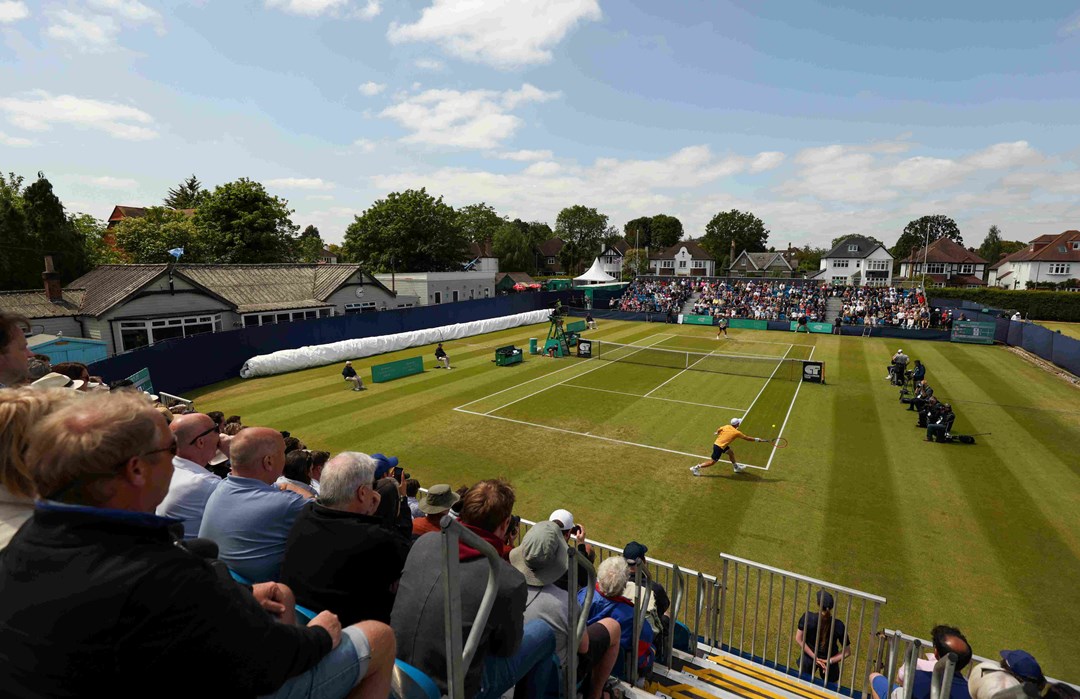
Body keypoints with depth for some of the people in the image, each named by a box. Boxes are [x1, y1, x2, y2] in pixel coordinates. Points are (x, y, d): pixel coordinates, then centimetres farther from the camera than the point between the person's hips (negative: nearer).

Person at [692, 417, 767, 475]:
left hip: (717, 443, 8)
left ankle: (736, 467, 40)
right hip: (719, 448, -8)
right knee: (713, 462, 2)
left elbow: (718, 430, 10)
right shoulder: (736, 433, -14)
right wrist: (758, 439, 2)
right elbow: (747, 438, -6)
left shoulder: (726, 426, 0)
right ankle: (696, 468, 3)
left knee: (731, 453, 22)